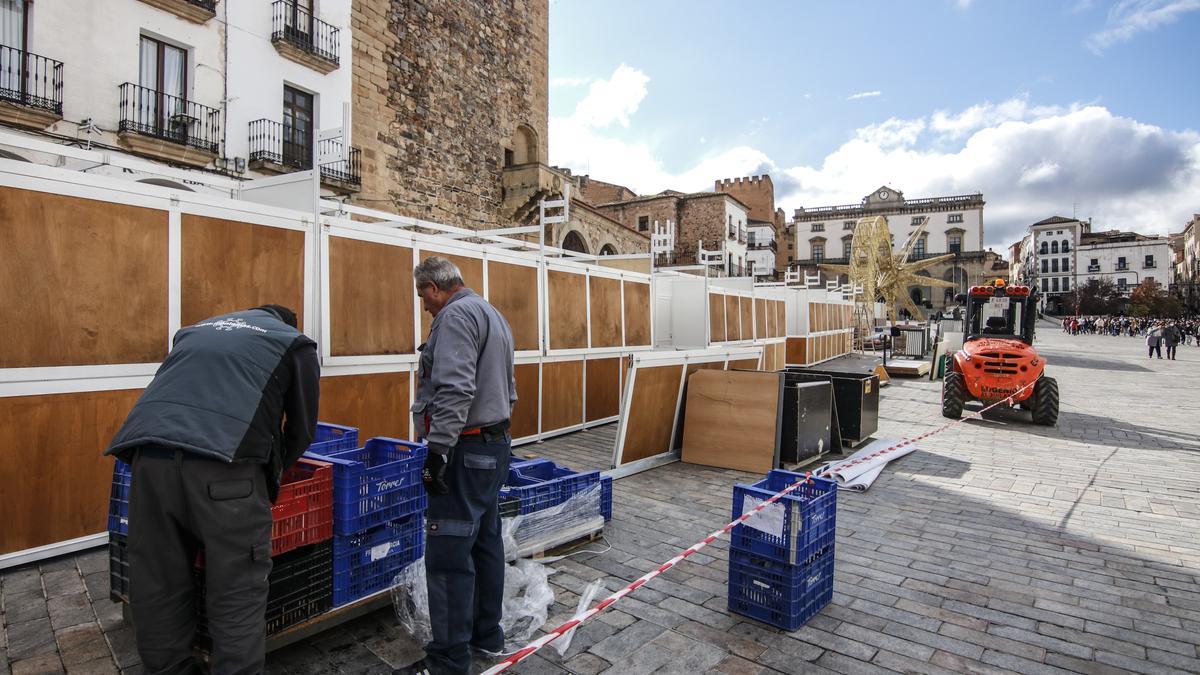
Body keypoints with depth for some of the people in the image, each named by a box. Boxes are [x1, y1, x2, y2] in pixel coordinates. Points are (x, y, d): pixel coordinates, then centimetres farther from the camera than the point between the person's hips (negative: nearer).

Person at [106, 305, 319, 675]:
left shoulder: (195, 330, 34)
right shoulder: (294, 342, 19)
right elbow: (301, 428, 19)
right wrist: (271, 475, 35)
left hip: (151, 454, 6)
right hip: (223, 463, -5)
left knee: (158, 586, 18)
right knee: (237, 594, 5)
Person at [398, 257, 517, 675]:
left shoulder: (456, 315, -12)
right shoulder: (492, 314, 19)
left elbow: (454, 390, -25)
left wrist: (438, 450, -23)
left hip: (467, 450, -10)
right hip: (496, 444, 10)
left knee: (448, 556, -3)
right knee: (486, 543, 17)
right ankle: (487, 634, 30)